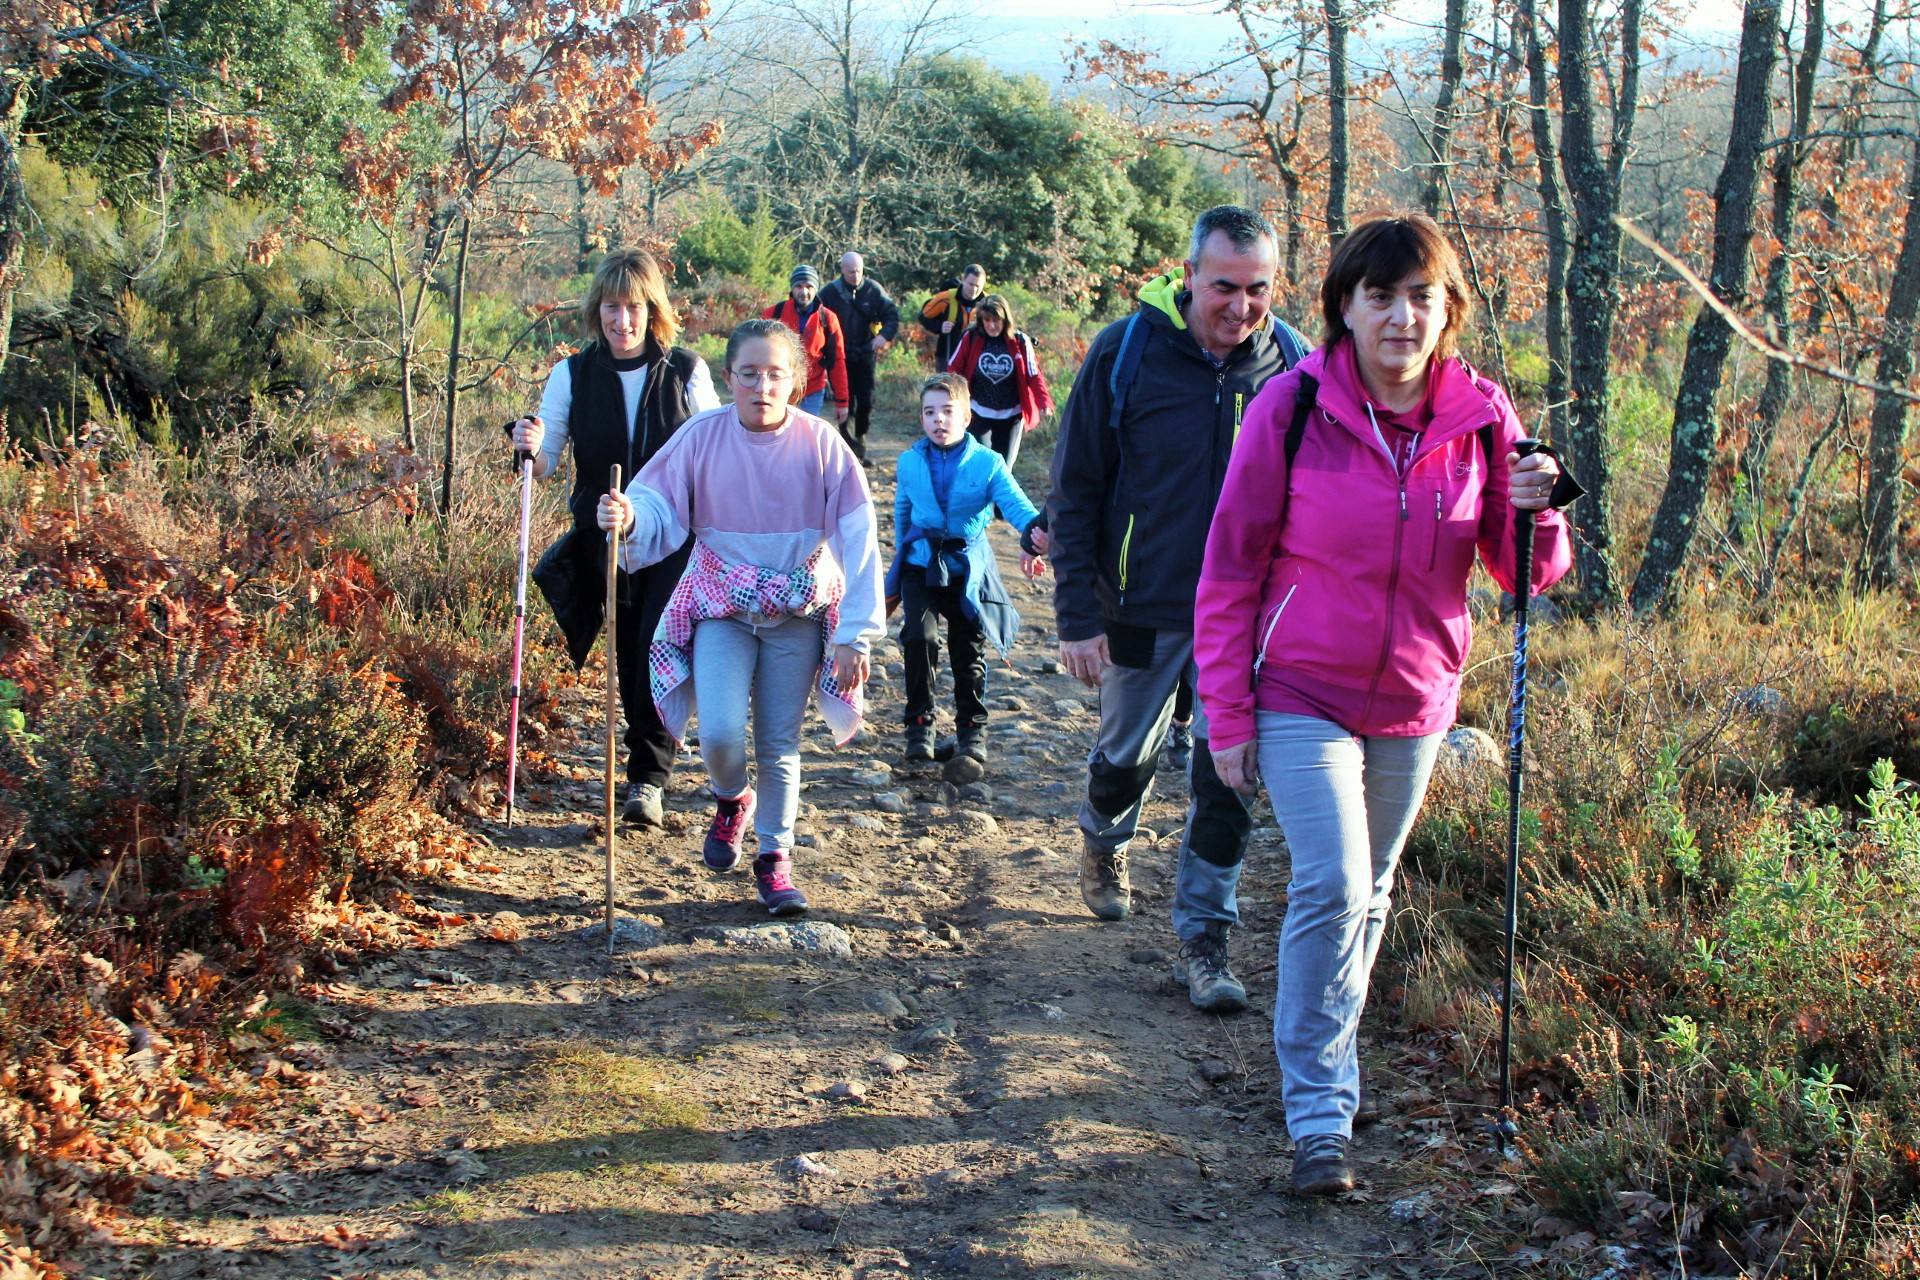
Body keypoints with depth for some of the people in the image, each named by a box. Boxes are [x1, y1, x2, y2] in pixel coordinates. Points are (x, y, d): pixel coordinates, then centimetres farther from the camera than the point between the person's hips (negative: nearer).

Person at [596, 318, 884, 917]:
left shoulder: (820, 444, -12)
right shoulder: (702, 436, -11)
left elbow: (858, 542, -10)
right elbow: (658, 510, -13)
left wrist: (855, 636, -12)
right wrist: (627, 519, -38)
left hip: (799, 610, 0)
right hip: (722, 605, 0)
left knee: (780, 744, 5)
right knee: (719, 734, -14)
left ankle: (774, 857, 24)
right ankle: (732, 801, 21)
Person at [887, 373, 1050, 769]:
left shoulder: (987, 463, -7)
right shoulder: (910, 462, 1)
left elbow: (1015, 503, -21)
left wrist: (1034, 530, -41)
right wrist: (902, 552, 25)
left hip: (969, 569, 0)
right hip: (921, 565, 0)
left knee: (969, 650, 5)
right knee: (921, 636, -19)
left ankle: (971, 730, 22)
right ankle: (919, 723, -3)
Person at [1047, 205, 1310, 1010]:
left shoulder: (1290, 363, -5)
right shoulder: (1127, 354, -11)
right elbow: (1074, 496, -6)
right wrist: (1078, 617, -10)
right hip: (1143, 610, -1)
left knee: (1228, 778, -1)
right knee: (1126, 758, 16)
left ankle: (1202, 939, 13)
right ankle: (1104, 839, 49)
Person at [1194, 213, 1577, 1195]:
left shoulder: (1481, 417, -6)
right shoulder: (1293, 408, -14)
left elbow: (1525, 575, 0)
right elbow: (1230, 570, -8)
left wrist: (1538, 512, -23)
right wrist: (1227, 713, -9)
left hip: (1415, 701, 4)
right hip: (1303, 696, -4)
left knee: (1369, 894, 15)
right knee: (1332, 887, -16)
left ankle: (1322, 1065, 35)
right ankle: (1318, 1113, -6)